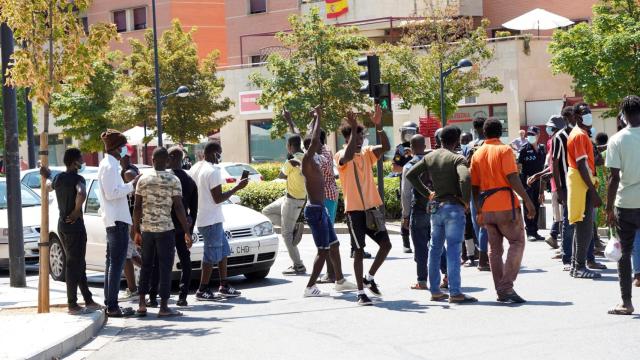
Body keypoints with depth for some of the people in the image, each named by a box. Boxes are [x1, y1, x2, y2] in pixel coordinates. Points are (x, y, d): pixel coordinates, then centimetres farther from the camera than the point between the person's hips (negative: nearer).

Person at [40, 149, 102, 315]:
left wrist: (47, 176, 49)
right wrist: (77, 211, -21)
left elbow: (49, 187, 31)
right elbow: (81, 193, -35)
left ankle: (89, 301, 20)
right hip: (75, 227, -8)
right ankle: (72, 305, -4)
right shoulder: (77, 179, -15)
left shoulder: (58, 178, 10)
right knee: (74, 265, -5)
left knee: (79, 264, 15)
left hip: (62, 225, 9)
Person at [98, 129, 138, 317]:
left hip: (112, 220, 11)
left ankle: (109, 303, 18)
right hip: (118, 220, -11)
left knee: (112, 263, 14)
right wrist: (132, 185, -16)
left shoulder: (106, 165, 16)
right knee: (117, 264, -9)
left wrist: (130, 184, 13)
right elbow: (111, 193, -20)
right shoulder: (110, 167, -15)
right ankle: (113, 306, -9)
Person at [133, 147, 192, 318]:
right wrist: (187, 232, -5)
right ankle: (164, 307, -1)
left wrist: (136, 230, 11)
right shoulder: (173, 180, -6)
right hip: (165, 228, -4)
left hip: (146, 229, 4)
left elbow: (137, 207, 3)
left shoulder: (143, 179, 3)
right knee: (165, 267, 0)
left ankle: (142, 304, 13)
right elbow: (179, 208, -9)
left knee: (146, 266, 14)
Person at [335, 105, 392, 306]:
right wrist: (353, 129, -33)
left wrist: (379, 126, -21)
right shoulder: (341, 156, -5)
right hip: (354, 209, -5)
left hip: (372, 207, 5)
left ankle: (369, 278, 22)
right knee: (359, 250, -3)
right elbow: (348, 157, -31)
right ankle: (360, 292, 4)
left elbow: (385, 147, -8)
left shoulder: (367, 153, 10)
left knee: (386, 244, 2)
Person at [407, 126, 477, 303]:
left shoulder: (429, 157, 8)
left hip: (435, 207, 6)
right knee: (453, 250, -6)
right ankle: (455, 293, -8)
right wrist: (466, 201, -14)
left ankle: (435, 290, 16)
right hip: (454, 207, -6)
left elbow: (411, 174, 10)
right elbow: (465, 178, -28)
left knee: (435, 249, 13)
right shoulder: (457, 158, -11)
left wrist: (427, 193, 12)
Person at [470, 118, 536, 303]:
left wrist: (479, 211, 20)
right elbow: (512, 178, -15)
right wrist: (527, 200, -12)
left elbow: (474, 186, 12)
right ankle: (507, 286, -11)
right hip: (506, 205, -6)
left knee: (494, 248, 10)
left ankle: (500, 290, 9)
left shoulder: (477, 154, 11)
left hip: (487, 208, 6)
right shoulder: (504, 150, -6)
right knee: (517, 242, 1)